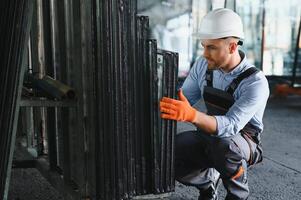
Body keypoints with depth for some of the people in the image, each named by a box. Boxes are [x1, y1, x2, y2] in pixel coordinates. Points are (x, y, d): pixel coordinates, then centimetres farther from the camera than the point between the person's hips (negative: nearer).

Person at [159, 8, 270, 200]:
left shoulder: (256, 83, -27)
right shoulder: (203, 65, -9)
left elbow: (231, 126, -38)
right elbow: (183, 101, -4)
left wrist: (192, 115, -54)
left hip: (243, 143, -4)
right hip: (209, 137, 5)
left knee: (225, 145, -40)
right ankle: (209, 178, 9)